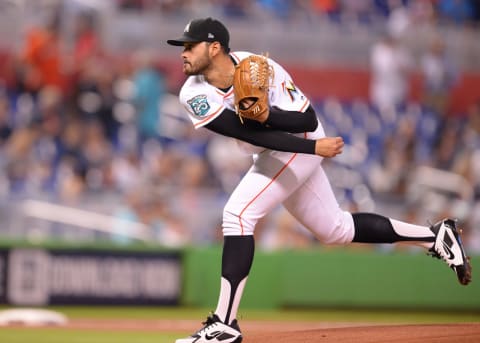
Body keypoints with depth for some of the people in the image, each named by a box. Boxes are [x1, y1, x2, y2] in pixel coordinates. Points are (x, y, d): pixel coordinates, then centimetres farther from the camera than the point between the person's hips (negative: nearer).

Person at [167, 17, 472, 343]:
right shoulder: (195, 95, -14)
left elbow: (308, 120, -24)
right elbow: (255, 136, -23)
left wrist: (265, 115, -42)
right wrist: (315, 148, -30)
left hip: (300, 146, -7)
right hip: (272, 155, 7)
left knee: (238, 214, -22)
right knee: (335, 229, 17)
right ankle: (436, 236, 29)